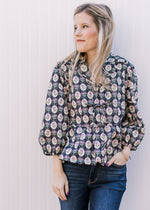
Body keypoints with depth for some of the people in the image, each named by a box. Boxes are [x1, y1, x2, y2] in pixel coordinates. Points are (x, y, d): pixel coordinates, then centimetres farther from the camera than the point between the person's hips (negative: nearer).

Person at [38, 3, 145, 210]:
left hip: (112, 170, 0)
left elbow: (132, 116, 10)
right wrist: (57, 171, -5)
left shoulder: (124, 69, 1)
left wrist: (126, 150, -5)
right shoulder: (64, 69, -2)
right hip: (72, 166, 0)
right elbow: (55, 120, -3)